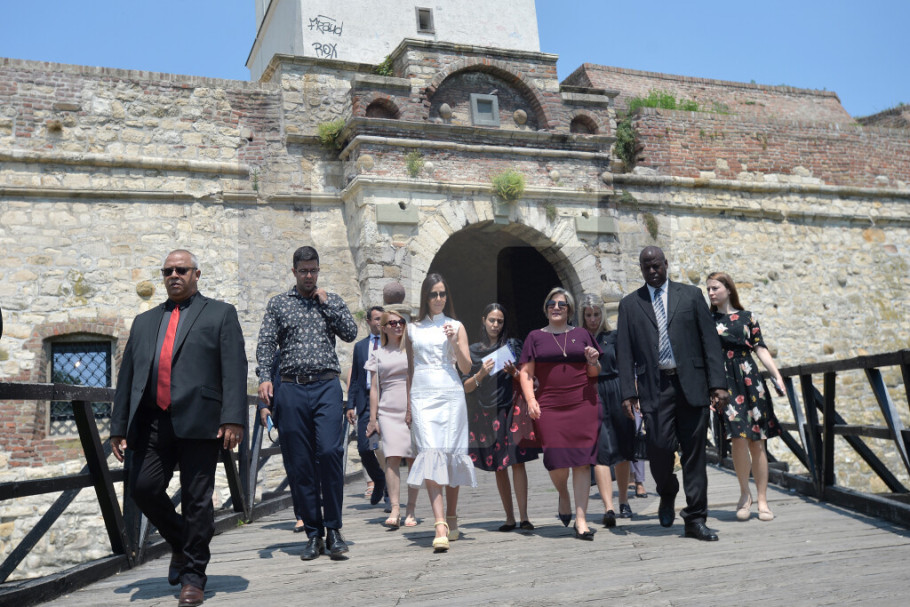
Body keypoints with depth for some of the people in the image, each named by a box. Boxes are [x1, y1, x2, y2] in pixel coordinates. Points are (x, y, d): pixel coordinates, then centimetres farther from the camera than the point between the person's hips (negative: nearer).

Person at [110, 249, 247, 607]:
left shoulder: (220, 314, 9)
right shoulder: (144, 321, 22)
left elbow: (234, 370, -2)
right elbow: (127, 376, 19)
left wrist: (233, 418, -14)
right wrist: (118, 426, 12)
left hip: (199, 421, -4)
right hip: (152, 421, 4)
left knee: (197, 498, -1)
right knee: (143, 486, -6)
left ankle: (193, 578, 12)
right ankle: (180, 543, 21)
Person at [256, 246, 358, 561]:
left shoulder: (331, 300, 15)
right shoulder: (278, 303, 13)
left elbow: (350, 333, 3)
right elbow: (266, 344, 5)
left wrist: (325, 302, 2)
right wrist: (265, 377, -10)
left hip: (327, 385, -1)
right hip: (292, 389, 1)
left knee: (330, 451, -16)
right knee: (300, 463, 2)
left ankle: (333, 529, -3)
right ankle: (314, 533, 12)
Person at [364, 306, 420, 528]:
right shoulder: (378, 354, 14)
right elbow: (374, 388, 12)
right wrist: (372, 418, 5)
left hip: (413, 410, 0)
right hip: (388, 412, 0)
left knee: (413, 459, -2)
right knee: (392, 457, -12)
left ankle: (410, 510, 5)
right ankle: (395, 509, -13)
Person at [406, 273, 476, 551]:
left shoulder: (456, 326, 10)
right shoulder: (413, 329, 13)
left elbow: (466, 368, 5)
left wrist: (454, 343, -10)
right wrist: (408, 405, 14)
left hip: (450, 395, 0)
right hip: (422, 396, 0)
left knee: (451, 454, 1)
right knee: (430, 453, -13)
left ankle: (452, 519, 17)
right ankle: (440, 527, -19)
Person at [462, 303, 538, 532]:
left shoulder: (512, 345, 8)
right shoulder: (473, 350, 10)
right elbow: (466, 387, 6)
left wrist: (514, 372, -13)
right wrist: (480, 374, -12)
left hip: (512, 410, -2)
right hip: (486, 414, 2)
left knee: (517, 462, -10)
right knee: (498, 468, 5)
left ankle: (523, 517, -9)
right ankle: (509, 517, 12)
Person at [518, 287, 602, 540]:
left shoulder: (581, 334, 13)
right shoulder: (535, 337, 11)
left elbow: (594, 374, 17)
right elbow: (526, 373, 8)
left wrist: (593, 361, -5)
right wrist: (531, 400, -7)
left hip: (583, 405, 1)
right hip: (549, 407, -1)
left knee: (582, 460, -4)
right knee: (556, 459, -7)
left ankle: (581, 519, 3)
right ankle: (563, 495, 26)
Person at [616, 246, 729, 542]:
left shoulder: (691, 295, 10)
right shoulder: (629, 304, 10)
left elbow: (710, 340, 5)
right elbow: (625, 352, 6)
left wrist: (718, 383, -3)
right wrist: (628, 392, -4)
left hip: (691, 384, 1)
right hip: (655, 386, 0)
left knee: (694, 452, 2)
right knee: (660, 447, -9)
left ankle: (695, 520, 13)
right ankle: (667, 493, 24)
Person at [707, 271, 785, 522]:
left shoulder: (746, 317, 11)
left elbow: (760, 349, 8)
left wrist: (777, 376, -2)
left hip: (749, 381, 1)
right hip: (725, 384, -1)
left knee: (756, 441, 1)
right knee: (739, 438, -13)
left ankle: (762, 500, 10)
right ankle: (745, 494, 7)